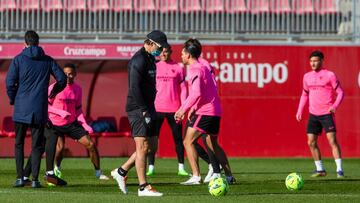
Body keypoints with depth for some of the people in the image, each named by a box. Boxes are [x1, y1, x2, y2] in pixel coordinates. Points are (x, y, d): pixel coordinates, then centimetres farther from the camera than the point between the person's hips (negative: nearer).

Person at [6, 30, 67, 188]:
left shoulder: (19, 59, -2)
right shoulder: (47, 60, 5)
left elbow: (10, 82, -8)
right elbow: (62, 79, 5)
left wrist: (13, 100, 9)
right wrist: (53, 92, 24)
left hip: (21, 109, -1)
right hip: (39, 110, 1)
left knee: (19, 144, 10)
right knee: (37, 145, 6)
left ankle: (20, 177, 3)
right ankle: (35, 179, -1)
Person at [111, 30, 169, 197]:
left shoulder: (150, 59, 16)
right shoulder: (139, 60, -15)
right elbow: (134, 88, -21)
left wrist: (151, 110, 17)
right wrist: (144, 110, -22)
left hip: (147, 108, 10)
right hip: (138, 109, -10)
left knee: (151, 145, 11)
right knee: (143, 147, -8)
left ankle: (121, 172, 21)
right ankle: (143, 188, -6)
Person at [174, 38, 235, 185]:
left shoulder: (195, 70, -12)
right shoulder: (204, 67, 18)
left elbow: (196, 93, -23)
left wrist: (183, 110, -16)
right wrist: (193, 108, 20)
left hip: (204, 112, -10)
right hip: (215, 111, 10)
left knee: (188, 142, -7)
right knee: (213, 145, 21)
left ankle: (196, 177, -14)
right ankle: (229, 176, 20)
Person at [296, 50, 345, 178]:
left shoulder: (329, 75, -5)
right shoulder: (307, 77, 11)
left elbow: (340, 92, -4)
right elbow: (305, 95, 22)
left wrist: (335, 106, -19)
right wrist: (299, 111, 13)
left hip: (327, 113, -6)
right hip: (313, 114, 6)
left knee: (332, 140, -14)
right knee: (311, 142, 3)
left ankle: (339, 169, -14)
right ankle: (320, 169, 15)